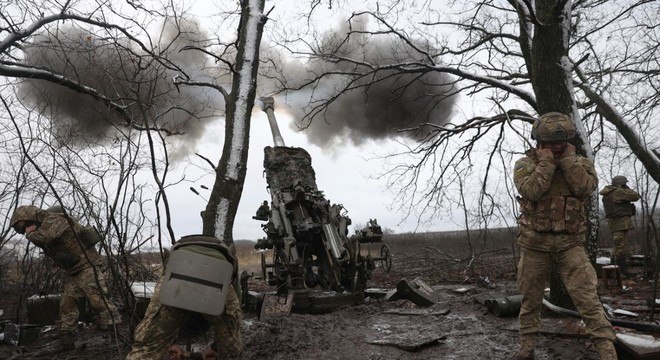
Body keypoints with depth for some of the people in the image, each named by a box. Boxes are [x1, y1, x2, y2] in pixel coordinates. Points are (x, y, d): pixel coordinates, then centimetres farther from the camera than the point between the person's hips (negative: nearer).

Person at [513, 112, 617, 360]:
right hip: (535, 243, 0)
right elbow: (531, 191, -23)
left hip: (570, 244, 1)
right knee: (530, 299, 10)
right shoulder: (525, 164, -5)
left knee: (587, 298, -9)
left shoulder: (581, 162, 2)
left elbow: (586, 187, -18)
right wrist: (546, 160, -18)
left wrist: (568, 158, -14)